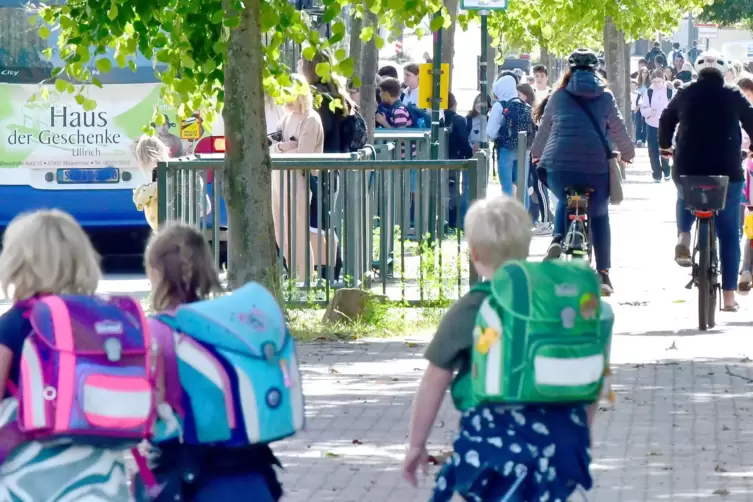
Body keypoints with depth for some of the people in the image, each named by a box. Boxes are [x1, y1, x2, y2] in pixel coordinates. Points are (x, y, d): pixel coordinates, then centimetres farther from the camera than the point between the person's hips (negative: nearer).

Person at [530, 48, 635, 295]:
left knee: (564, 202, 32)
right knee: (599, 215, 18)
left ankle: (558, 240, 4)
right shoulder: (605, 97, 9)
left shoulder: (559, 96, 12)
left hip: (558, 166, 1)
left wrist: (536, 154, 41)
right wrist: (627, 153, 34)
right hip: (595, 167, -1)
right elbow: (618, 130, 14)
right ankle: (603, 275, 12)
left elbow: (544, 128, 22)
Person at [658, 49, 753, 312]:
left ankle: (683, 237, 9)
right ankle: (729, 294, 2)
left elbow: (666, 120, 14)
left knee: (685, 199, 37)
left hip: (688, 169, 2)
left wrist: (665, 146, 32)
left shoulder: (685, 94, 4)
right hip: (727, 172, -2)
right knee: (729, 233, 7)